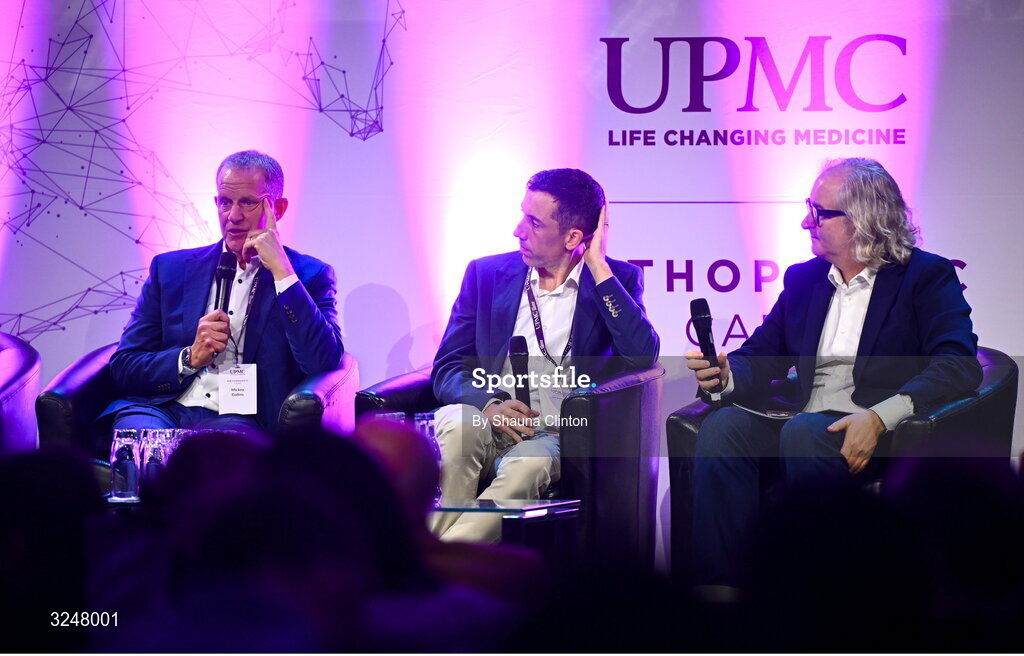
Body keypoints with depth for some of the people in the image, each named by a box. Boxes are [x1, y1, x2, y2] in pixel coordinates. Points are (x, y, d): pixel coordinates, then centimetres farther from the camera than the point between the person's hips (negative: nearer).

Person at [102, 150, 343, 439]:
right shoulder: (171, 268, 17)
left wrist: (281, 271, -9)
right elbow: (123, 367, 14)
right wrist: (190, 358, -5)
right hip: (163, 409, 2)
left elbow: (324, 363, -9)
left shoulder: (310, 276, 9)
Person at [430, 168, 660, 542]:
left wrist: (599, 268, -11)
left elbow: (642, 358, -13)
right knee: (458, 424, -33)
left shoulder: (616, 280, 6)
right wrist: (489, 404, -17)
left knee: (528, 465, -36)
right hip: (490, 424, 2)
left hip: (555, 436, -2)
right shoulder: (487, 274, 11)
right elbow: (447, 369, 6)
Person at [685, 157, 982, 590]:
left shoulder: (926, 276, 2)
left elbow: (960, 366, -12)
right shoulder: (804, 278, 22)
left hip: (884, 436, -5)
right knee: (721, 428, -24)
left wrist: (880, 417, -27)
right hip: (805, 423, 5)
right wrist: (726, 375, -8)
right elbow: (762, 356, 18)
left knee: (803, 433, -35)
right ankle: (717, 587, -27)